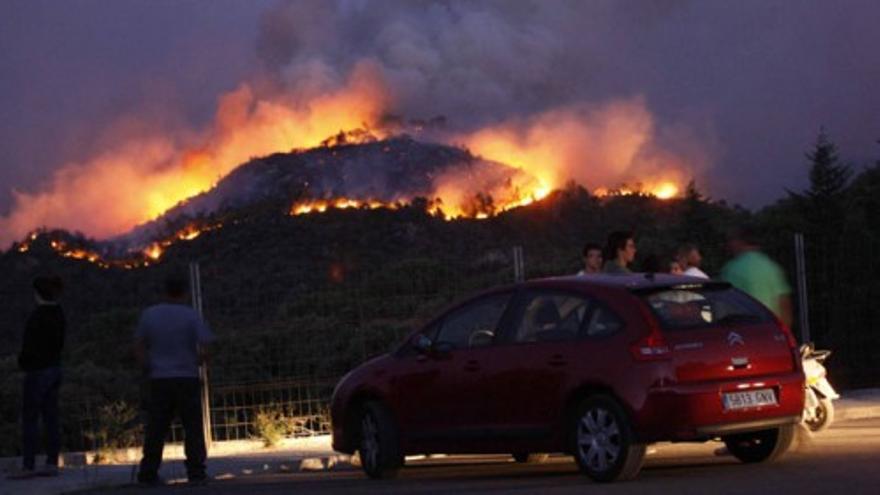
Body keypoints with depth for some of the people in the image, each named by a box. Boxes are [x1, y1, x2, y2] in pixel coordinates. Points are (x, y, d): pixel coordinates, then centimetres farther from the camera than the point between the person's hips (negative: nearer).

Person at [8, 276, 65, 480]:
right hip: (55, 368, 8)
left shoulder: (37, 315, -19)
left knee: (29, 419, -3)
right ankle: (52, 463, 10)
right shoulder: (58, 313, 7)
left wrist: (22, 362, 0)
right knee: (50, 417, 9)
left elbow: (30, 346, -18)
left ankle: (28, 466, -3)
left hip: (38, 371, -8)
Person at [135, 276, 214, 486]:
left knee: (156, 428, 7)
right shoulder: (191, 315, -4)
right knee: (193, 428, 2)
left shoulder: (149, 314, 5)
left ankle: (148, 473, 6)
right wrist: (197, 362, 8)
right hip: (187, 378, -3)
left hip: (159, 379, 3)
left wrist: (150, 367, 13)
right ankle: (196, 472, -1)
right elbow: (204, 348, -10)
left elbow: (138, 347, 7)